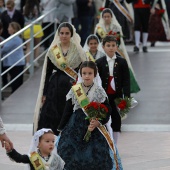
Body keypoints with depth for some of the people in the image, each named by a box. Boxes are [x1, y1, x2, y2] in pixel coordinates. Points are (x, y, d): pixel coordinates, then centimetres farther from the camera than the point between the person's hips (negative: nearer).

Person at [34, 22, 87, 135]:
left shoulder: (78, 51, 1)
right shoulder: (52, 51, 4)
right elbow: (47, 73, 6)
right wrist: (44, 93, 3)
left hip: (72, 87, -1)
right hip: (55, 88, 1)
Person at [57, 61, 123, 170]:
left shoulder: (99, 91, -3)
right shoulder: (74, 90, 2)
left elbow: (107, 111, -4)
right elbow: (67, 110, 7)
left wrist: (98, 123, -20)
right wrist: (61, 128, 7)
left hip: (94, 129, -2)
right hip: (75, 127, 2)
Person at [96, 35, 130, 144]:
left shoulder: (122, 62, 1)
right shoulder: (99, 63, 0)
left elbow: (126, 81, -1)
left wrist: (127, 97, -9)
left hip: (117, 95, 0)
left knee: (116, 121, 4)